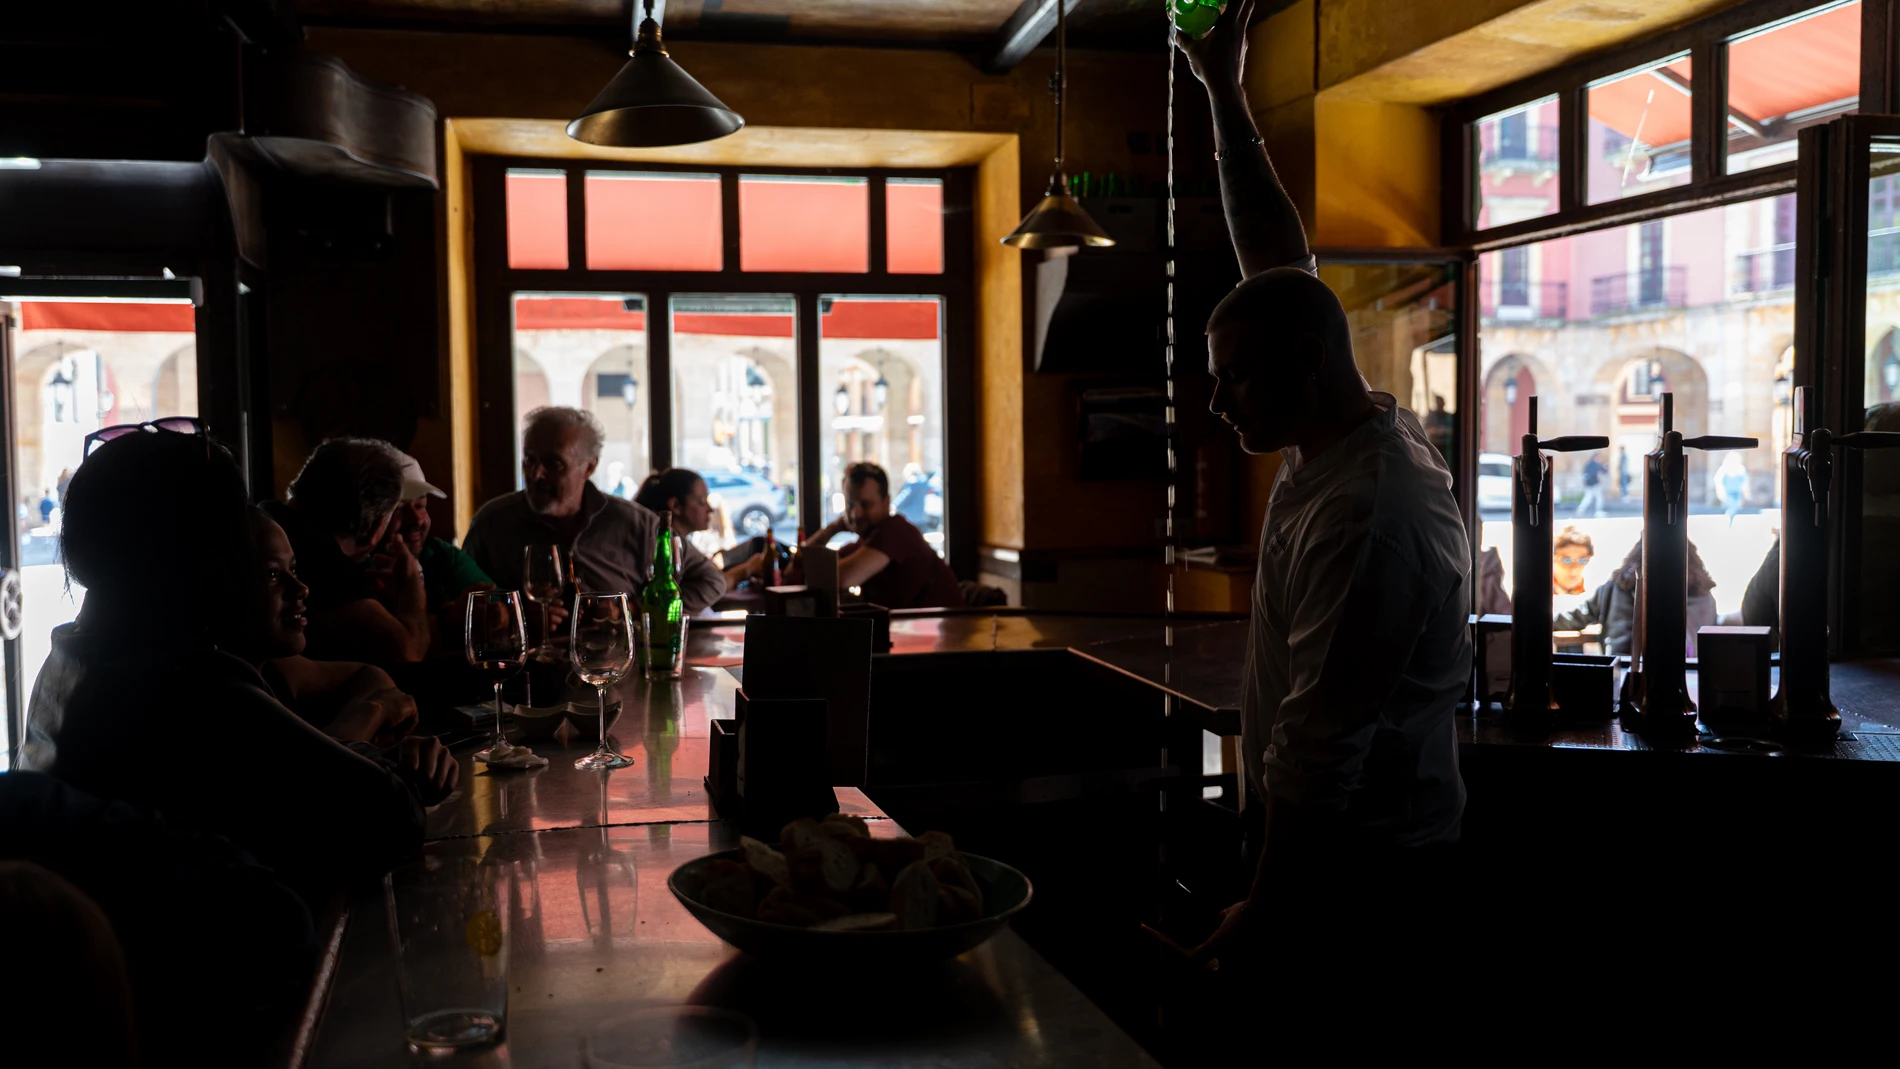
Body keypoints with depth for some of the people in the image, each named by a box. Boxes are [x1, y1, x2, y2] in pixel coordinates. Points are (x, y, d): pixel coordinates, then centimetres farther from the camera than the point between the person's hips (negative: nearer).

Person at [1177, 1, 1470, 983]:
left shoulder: (1365, 517, -25)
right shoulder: (1344, 431, 3)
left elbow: (1318, 749, -23)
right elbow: (1279, 265, 14)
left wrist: (1264, 909, -15)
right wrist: (1225, 97, 19)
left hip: (1356, 870, -9)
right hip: (1348, 852, 9)